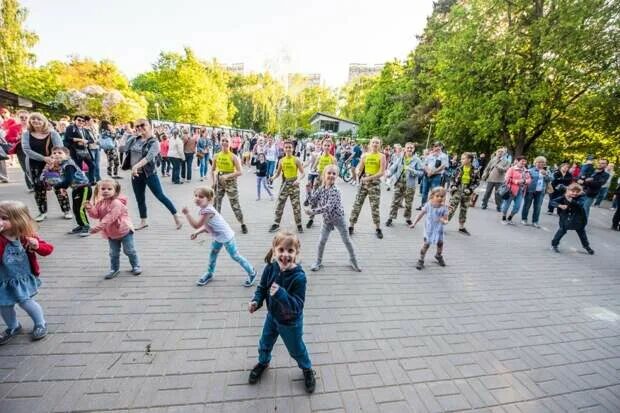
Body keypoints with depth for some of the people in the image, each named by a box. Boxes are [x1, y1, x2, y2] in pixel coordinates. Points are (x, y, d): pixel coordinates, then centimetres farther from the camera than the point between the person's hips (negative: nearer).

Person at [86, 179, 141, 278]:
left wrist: (98, 227, -34)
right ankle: (114, 269, 30)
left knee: (129, 251, 5)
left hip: (124, 231, -7)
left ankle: (136, 266, 21)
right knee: (113, 253, 16)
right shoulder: (100, 203, 1)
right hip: (111, 233, 7)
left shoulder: (116, 203, -24)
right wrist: (90, 208, -19)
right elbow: (96, 215, -1)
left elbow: (110, 217, -30)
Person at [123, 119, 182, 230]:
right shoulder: (133, 140, 6)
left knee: (160, 196, -5)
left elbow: (149, 157, -24)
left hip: (149, 173, -6)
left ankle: (176, 217, 6)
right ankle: (143, 222, 26)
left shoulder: (154, 142, -9)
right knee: (139, 199, 13)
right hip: (135, 174, 6)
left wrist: (136, 166, -33)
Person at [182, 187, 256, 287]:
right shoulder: (204, 209, 2)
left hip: (226, 237, -10)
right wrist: (197, 233, 4)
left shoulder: (207, 210, -31)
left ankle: (252, 273, 19)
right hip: (218, 237, 10)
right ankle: (209, 273, 46)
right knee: (213, 254, 23)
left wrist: (187, 213, -29)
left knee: (235, 256, 3)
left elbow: (196, 225, -33)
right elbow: (207, 225, 13)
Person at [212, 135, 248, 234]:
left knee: (235, 204, 0)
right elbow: (212, 170, 13)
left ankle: (242, 224, 14)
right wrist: (213, 181, 1)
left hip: (230, 182, -4)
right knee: (216, 203, 9)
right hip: (219, 182, 4)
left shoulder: (233, 157, -11)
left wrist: (228, 176, -26)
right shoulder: (216, 156, 2)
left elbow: (240, 172, -17)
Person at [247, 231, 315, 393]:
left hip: (291, 322, -4)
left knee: (296, 349, 22)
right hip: (272, 316, 5)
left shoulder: (299, 276, -35)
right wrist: (256, 301, -25)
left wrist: (281, 294, -47)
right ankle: (263, 362, 63)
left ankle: (307, 369, 53)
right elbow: (262, 288, -6)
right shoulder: (270, 268, -22)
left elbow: (297, 305, -33)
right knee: (265, 343, 30)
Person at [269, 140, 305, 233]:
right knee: (279, 205, 4)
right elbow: (278, 173, 11)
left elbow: (302, 173, -6)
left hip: (294, 184, -3)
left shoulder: (296, 160, -6)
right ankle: (276, 224, 16)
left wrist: (298, 179, -25)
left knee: (296, 206, 2)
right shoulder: (281, 160, 3)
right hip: (284, 184, 3)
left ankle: (299, 225, 15)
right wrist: (273, 177, -9)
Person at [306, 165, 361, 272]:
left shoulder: (335, 191, -25)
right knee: (321, 241, 7)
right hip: (327, 219, 5)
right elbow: (313, 202, 2)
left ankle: (353, 260, 31)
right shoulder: (321, 188, -4)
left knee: (347, 240, 10)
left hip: (338, 218, -5)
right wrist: (309, 191, -6)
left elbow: (328, 207, -35)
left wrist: (312, 212, -35)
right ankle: (318, 262, 27)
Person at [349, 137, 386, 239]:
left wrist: (370, 178, -20)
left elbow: (381, 172, -10)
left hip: (375, 182, -3)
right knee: (357, 204, 2)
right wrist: (358, 172, -16)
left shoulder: (381, 156, -1)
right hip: (363, 182, 3)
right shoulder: (365, 155, 8)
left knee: (375, 206, 0)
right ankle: (351, 226, 11)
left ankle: (378, 229, 15)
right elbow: (360, 168, 8)